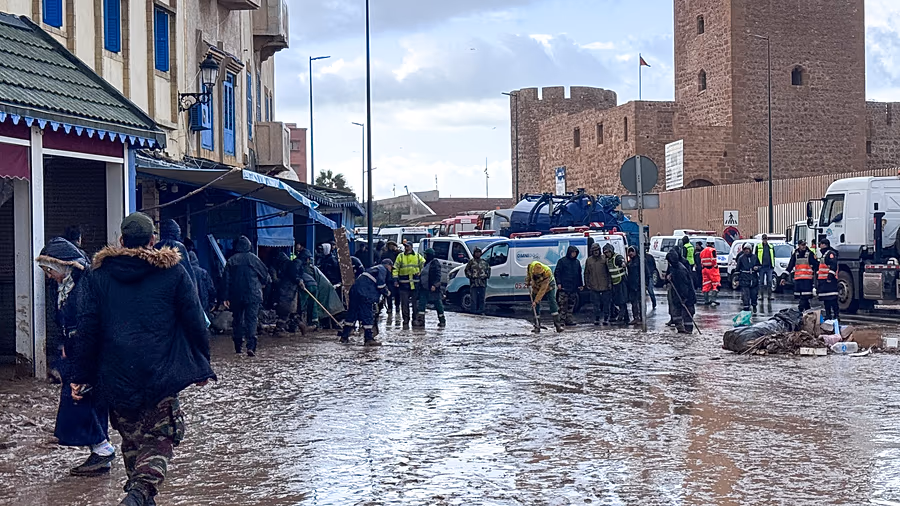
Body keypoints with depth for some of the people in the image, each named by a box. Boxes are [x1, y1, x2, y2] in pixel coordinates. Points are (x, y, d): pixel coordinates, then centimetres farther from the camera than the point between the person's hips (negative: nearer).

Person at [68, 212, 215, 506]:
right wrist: (202, 365, 11)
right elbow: (195, 322, 2)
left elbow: (86, 329, 4)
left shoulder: (99, 275, 6)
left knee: (131, 439, 17)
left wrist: (80, 377, 8)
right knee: (160, 440, 0)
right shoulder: (173, 272, 1)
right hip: (161, 375, -2)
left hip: (116, 377, 2)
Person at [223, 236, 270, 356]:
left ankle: (238, 347, 18)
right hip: (253, 295, -2)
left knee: (238, 320, 14)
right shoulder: (253, 258, -3)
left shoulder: (231, 261, 3)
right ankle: (251, 346, -18)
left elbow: (227, 280, 2)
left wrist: (226, 297, 4)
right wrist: (263, 284, 24)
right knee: (252, 319, -4)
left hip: (236, 296, 2)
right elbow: (265, 274, 3)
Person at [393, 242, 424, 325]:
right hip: (404, 282, 0)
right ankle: (405, 319, 7)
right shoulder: (400, 256, 6)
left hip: (415, 282, 0)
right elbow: (395, 268, 5)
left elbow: (424, 265, 15)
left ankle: (416, 318, 12)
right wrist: (395, 280, -3)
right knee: (404, 302, 0)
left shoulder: (418, 256, 8)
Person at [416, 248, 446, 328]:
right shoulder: (426, 263, 16)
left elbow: (437, 275, -17)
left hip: (433, 289, -9)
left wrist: (435, 285, -25)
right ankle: (420, 320, -1)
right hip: (424, 288, 9)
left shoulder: (435, 263, -11)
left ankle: (442, 321, 11)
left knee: (438, 304, 2)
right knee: (422, 303, 1)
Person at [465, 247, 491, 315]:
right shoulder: (471, 262, 5)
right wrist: (470, 276, -8)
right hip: (474, 283, -3)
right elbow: (467, 270, 5)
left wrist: (487, 275, 7)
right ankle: (474, 312, -1)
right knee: (474, 299, -5)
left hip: (483, 282, 3)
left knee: (481, 298, 6)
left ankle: (481, 311, 11)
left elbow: (488, 269, 22)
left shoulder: (484, 262, 14)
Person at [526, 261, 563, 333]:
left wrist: (536, 301, -39)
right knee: (536, 307, -3)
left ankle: (557, 324, -15)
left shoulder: (547, 273, -40)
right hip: (536, 286, 3)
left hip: (549, 285, -3)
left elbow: (542, 290, -38)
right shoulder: (531, 266, -29)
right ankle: (537, 326, 2)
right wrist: (527, 282, -2)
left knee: (552, 303, -16)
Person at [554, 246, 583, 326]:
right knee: (563, 304, -7)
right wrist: (558, 283, -12)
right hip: (564, 287, -5)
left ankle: (569, 319, 13)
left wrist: (581, 284, 18)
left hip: (574, 288, 5)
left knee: (571, 305, 7)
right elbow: (556, 272, -4)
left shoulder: (577, 262, 14)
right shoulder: (562, 261, -2)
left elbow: (579, 274, 22)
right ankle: (562, 319, -5)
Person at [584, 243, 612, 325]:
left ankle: (606, 319, 11)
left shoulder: (604, 259, 2)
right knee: (596, 304, 4)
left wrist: (610, 283, -2)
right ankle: (596, 319, 11)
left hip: (604, 286, -1)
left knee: (605, 303, 3)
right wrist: (587, 284, 7)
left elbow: (609, 271, 3)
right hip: (594, 286, 1)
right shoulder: (589, 260, 7)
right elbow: (586, 273, 12)